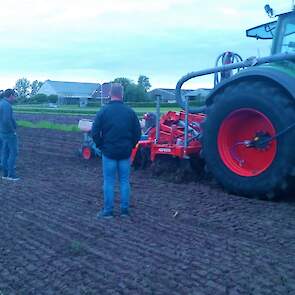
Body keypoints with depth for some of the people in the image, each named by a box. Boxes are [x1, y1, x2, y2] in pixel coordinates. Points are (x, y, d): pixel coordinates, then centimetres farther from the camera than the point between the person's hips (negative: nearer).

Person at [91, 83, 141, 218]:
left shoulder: (103, 111, -7)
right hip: (125, 153, 2)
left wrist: (101, 146, 6)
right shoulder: (130, 111, 0)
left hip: (109, 152, -2)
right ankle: (125, 210, 16)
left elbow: (95, 132, -8)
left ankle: (108, 210, 11)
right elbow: (137, 133, 2)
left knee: (109, 182, 6)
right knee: (124, 181, 11)